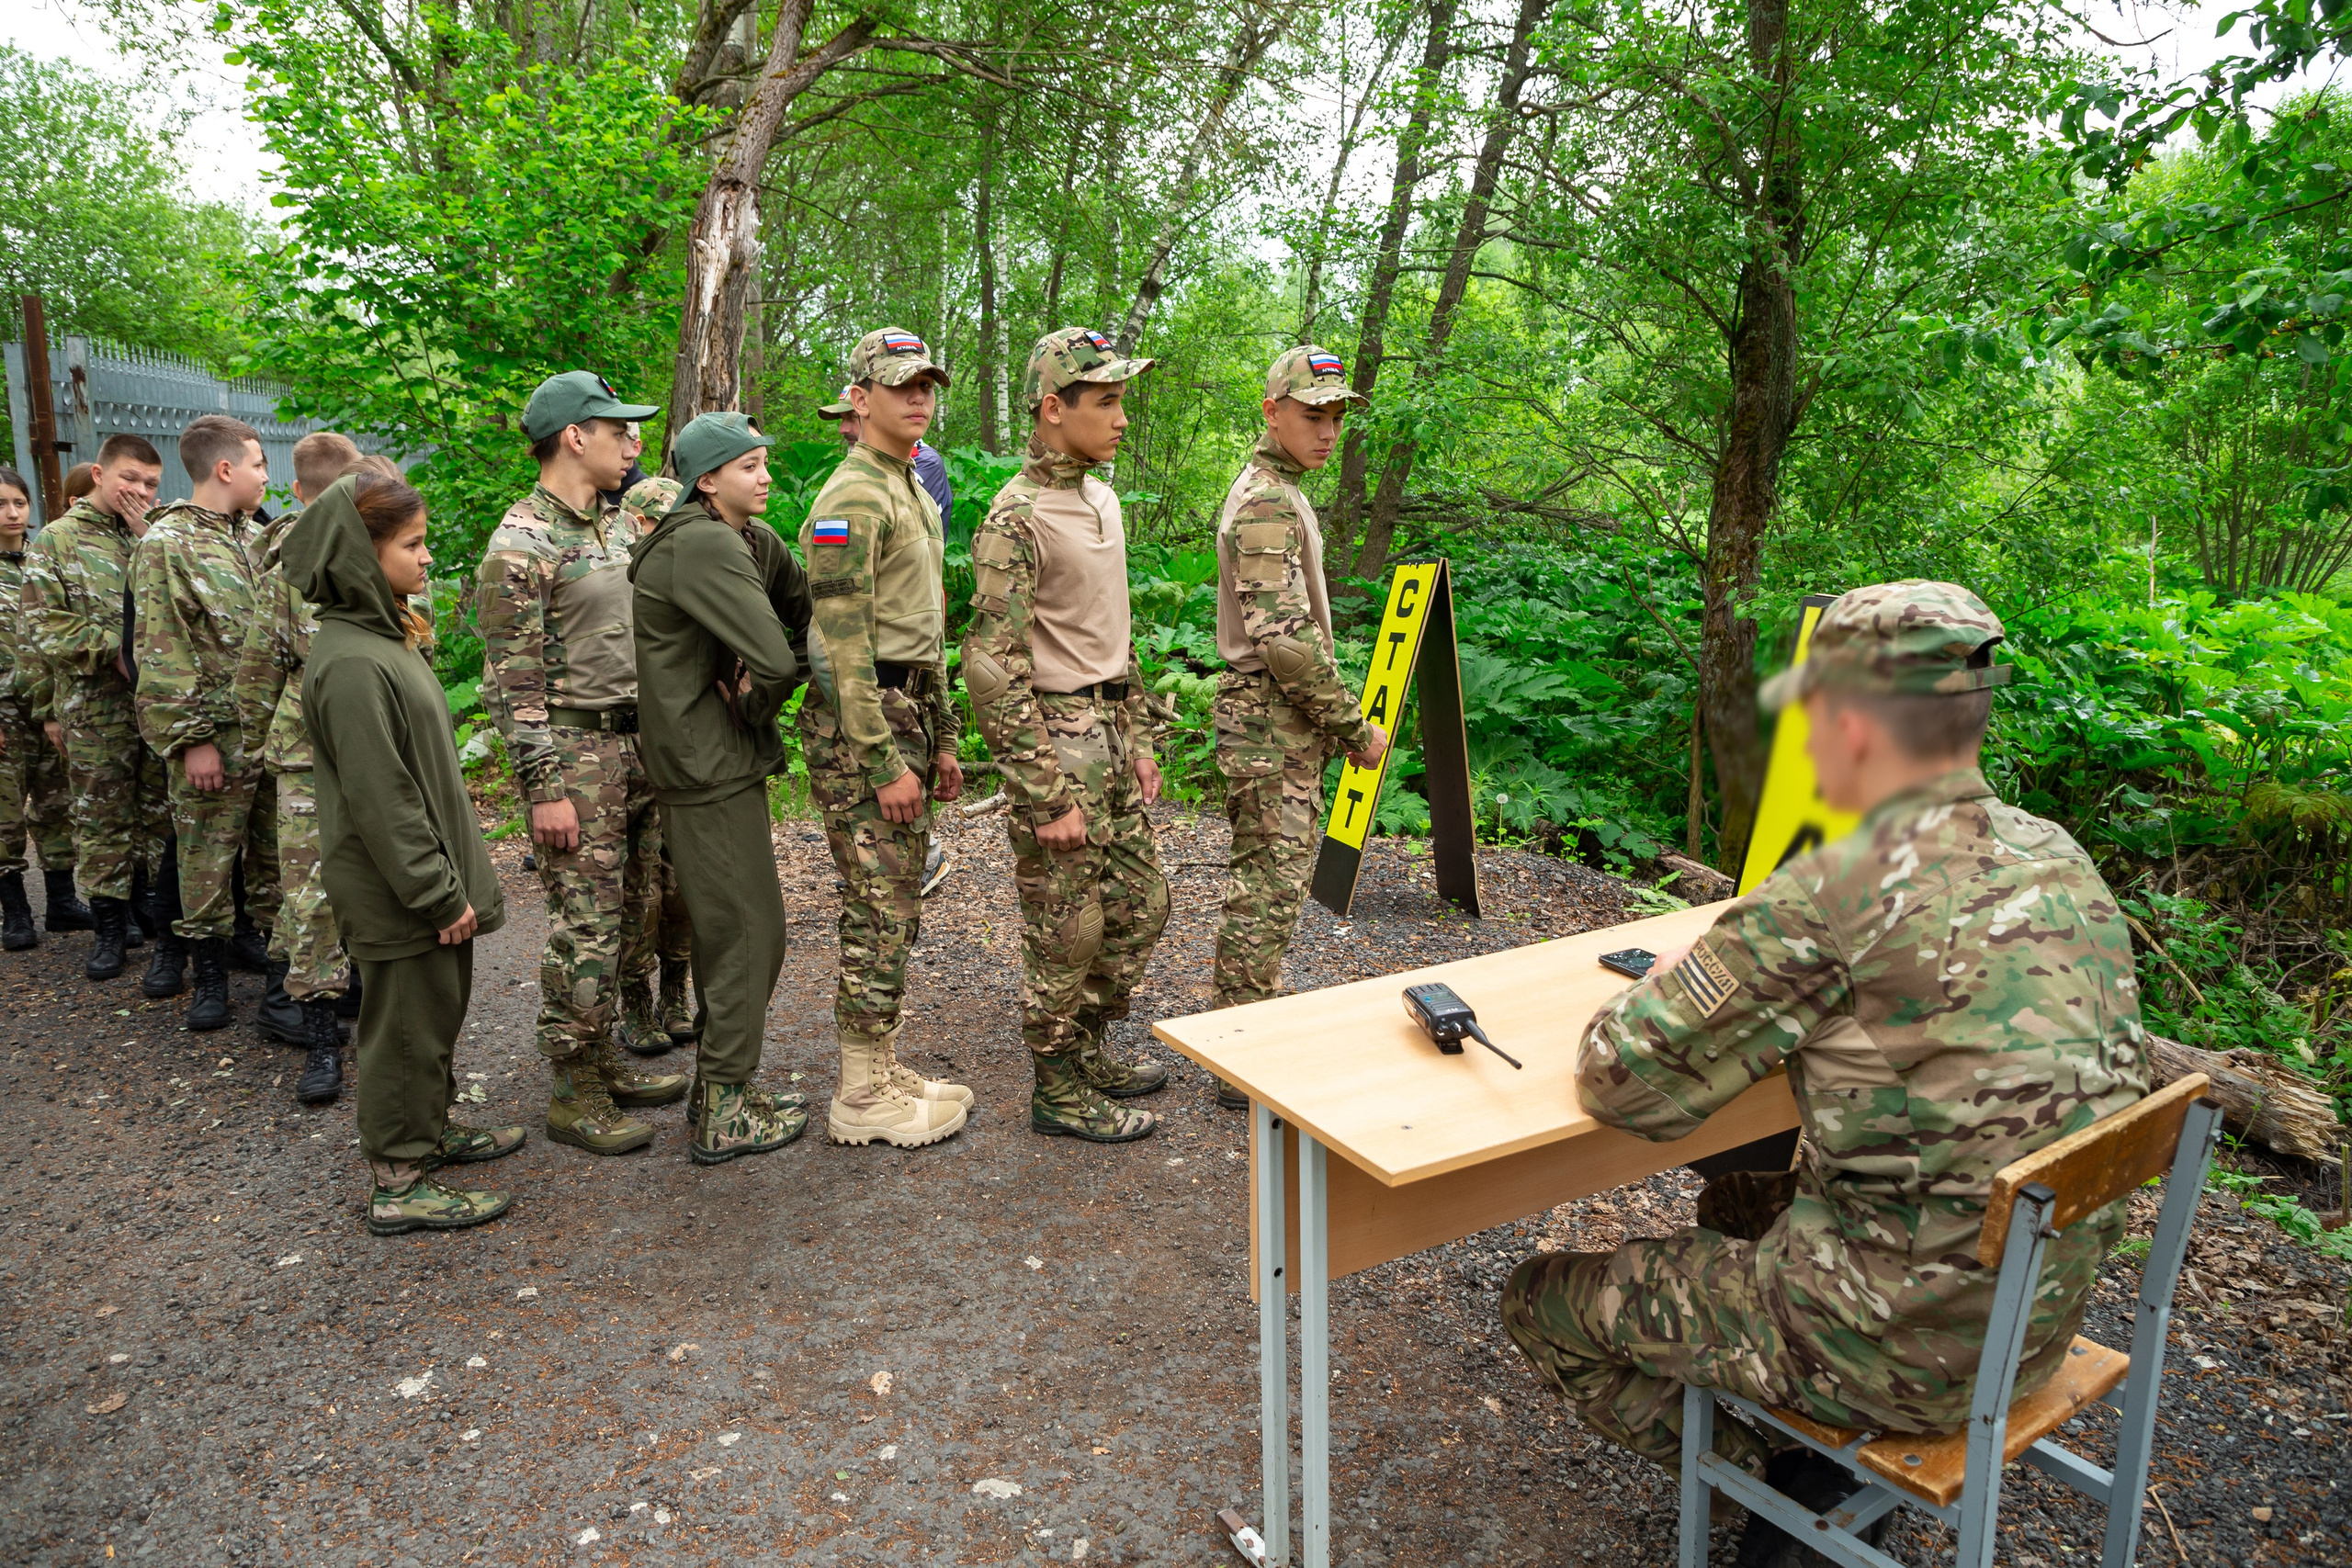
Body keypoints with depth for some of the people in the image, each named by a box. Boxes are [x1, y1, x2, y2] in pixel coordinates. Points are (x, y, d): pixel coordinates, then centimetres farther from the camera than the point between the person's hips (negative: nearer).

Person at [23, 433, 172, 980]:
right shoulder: (57, 540, -1)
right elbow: (41, 627, -7)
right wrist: (115, 648, -17)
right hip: (96, 711, -2)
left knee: (161, 812, 11)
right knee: (103, 819, 6)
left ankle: (157, 907, 26)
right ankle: (110, 924, 17)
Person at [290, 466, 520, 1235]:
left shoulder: (385, 638, 9)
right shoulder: (351, 663, -23)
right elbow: (380, 801, -24)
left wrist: (455, 880, 18)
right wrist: (439, 893, -19)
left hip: (427, 882, 10)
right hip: (398, 892, -10)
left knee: (441, 1008, 22)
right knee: (407, 1024, 2)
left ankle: (430, 1129, 39)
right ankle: (399, 1183, 16)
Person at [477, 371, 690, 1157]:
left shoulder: (619, 525, 13)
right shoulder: (521, 543, -13)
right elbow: (513, 681, -16)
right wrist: (545, 788, -19)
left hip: (638, 744, 8)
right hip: (574, 751, -8)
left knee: (625, 915, 15)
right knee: (584, 927, -4)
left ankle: (605, 1059, 28)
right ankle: (574, 1095, 8)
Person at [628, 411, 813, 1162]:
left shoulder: (754, 540, 9)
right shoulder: (702, 544, -20)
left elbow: (807, 614, 14)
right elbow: (775, 658, -28)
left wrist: (757, 698, 0)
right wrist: (761, 702, -8)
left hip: (726, 758, 10)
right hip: (708, 768, -10)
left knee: (724, 927, 18)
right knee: (749, 930, -2)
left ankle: (720, 1082, 32)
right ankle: (725, 1114, 9)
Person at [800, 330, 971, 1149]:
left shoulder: (917, 496, 18)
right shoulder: (851, 498, -13)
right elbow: (843, 642, -19)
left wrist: (943, 738, 19)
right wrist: (884, 763, -21)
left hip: (908, 713, 10)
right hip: (858, 722, -10)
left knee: (896, 906, 14)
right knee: (879, 910, -5)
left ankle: (884, 1071, 25)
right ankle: (862, 1097, 6)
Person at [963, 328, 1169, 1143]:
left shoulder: (1102, 499, 11)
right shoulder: (1016, 519, -17)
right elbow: (993, 671, -21)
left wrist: (1138, 741, 16)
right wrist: (1048, 797, -21)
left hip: (1109, 732, 9)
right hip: (1055, 740, -9)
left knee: (1141, 906, 17)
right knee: (1066, 932, 3)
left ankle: (1088, 1052, 34)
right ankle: (1059, 1093, 21)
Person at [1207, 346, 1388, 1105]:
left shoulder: (1276, 493, 18)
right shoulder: (1267, 503, -16)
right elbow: (1283, 635, -24)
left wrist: (1335, 721, 19)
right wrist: (1355, 727, -17)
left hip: (1283, 723, 11)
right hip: (1270, 722, -11)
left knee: (1273, 880, 17)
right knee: (1268, 890, -6)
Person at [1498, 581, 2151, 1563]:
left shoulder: (1838, 895, -26)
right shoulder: (2059, 859, -2)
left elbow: (1624, 1083, -22)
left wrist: (1662, 988, -1)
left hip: (1897, 1345, -8)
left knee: (1543, 1305, 7)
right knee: (1739, 1197, 32)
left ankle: (1795, 1480, 11)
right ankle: (1825, 1473, 26)